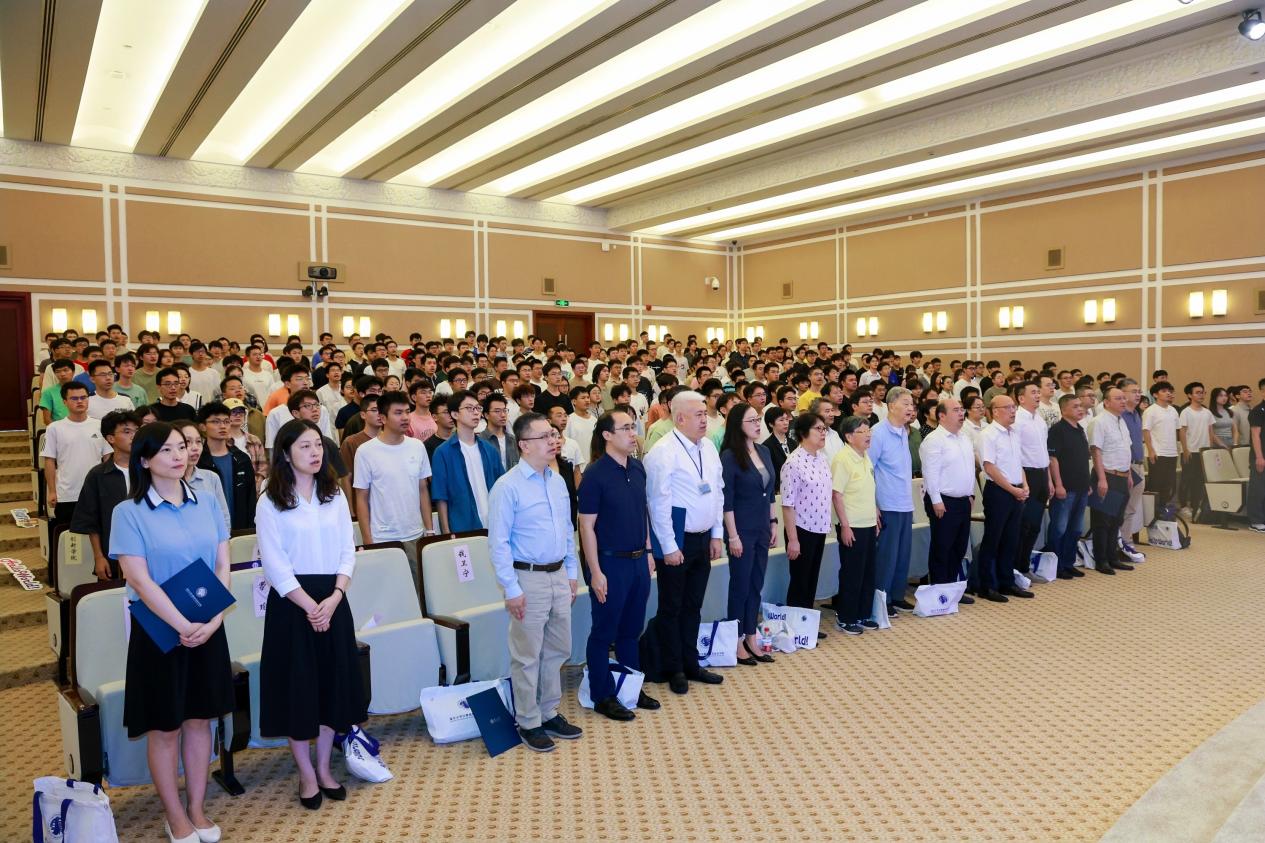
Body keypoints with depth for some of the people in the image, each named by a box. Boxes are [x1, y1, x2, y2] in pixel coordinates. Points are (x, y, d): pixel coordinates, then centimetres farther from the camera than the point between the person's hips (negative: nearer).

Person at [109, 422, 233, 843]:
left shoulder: (208, 503, 2)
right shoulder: (128, 513, -9)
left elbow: (223, 566, 1)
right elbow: (140, 579, -15)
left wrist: (213, 620, -12)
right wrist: (183, 626, -19)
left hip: (208, 629, 3)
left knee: (200, 719, 12)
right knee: (165, 727, 8)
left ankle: (197, 809, 26)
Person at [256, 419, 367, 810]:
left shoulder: (334, 495, 7)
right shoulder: (270, 503, -5)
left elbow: (347, 551, 4)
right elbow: (275, 565, -10)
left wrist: (335, 597, -10)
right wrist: (310, 606, -16)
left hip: (332, 600, 4)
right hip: (291, 602, -4)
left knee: (334, 681, 9)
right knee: (298, 684, 4)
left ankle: (323, 767, 26)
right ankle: (306, 774, 20)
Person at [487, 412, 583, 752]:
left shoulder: (558, 481, 7)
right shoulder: (508, 487, -15)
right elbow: (498, 542, -14)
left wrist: (572, 573, 12)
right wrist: (512, 590, -15)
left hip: (559, 576, 7)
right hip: (528, 579, -7)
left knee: (557, 650, 17)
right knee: (528, 656, 6)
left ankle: (550, 714, 33)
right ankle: (528, 723, 22)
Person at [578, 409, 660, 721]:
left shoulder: (637, 468, 4)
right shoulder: (595, 474, -15)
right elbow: (586, 526, -14)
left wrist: (647, 552, 13)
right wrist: (596, 572, -15)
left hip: (638, 560, 6)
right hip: (610, 563, -6)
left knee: (631, 629, 18)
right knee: (604, 633, 8)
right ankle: (603, 697, 22)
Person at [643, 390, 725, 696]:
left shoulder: (708, 447, 7)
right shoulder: (663, 452, -16)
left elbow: (718, 492, 13)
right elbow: (659, 503, -17)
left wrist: (716, 535, 10)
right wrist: (669, 547, -15)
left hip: (703, 539, 7)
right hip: (676, 541, -7)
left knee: (693, 606, 18)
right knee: (672, 608, 8)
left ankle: (691, 665, 31)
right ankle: (673, 670, 23)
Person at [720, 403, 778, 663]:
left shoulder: (764, 451, 6)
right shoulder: (729, 456, -13)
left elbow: (771, 491, 13)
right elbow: (726, 500, -14)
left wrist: (774, 523, 11)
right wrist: (733, 536, -15)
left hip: (762, 529, 7)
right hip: (742, 530, -6)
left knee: (756, 585, 13)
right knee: (740, 586, 4)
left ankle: (751, 639, 25)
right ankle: (736, 642, 17)